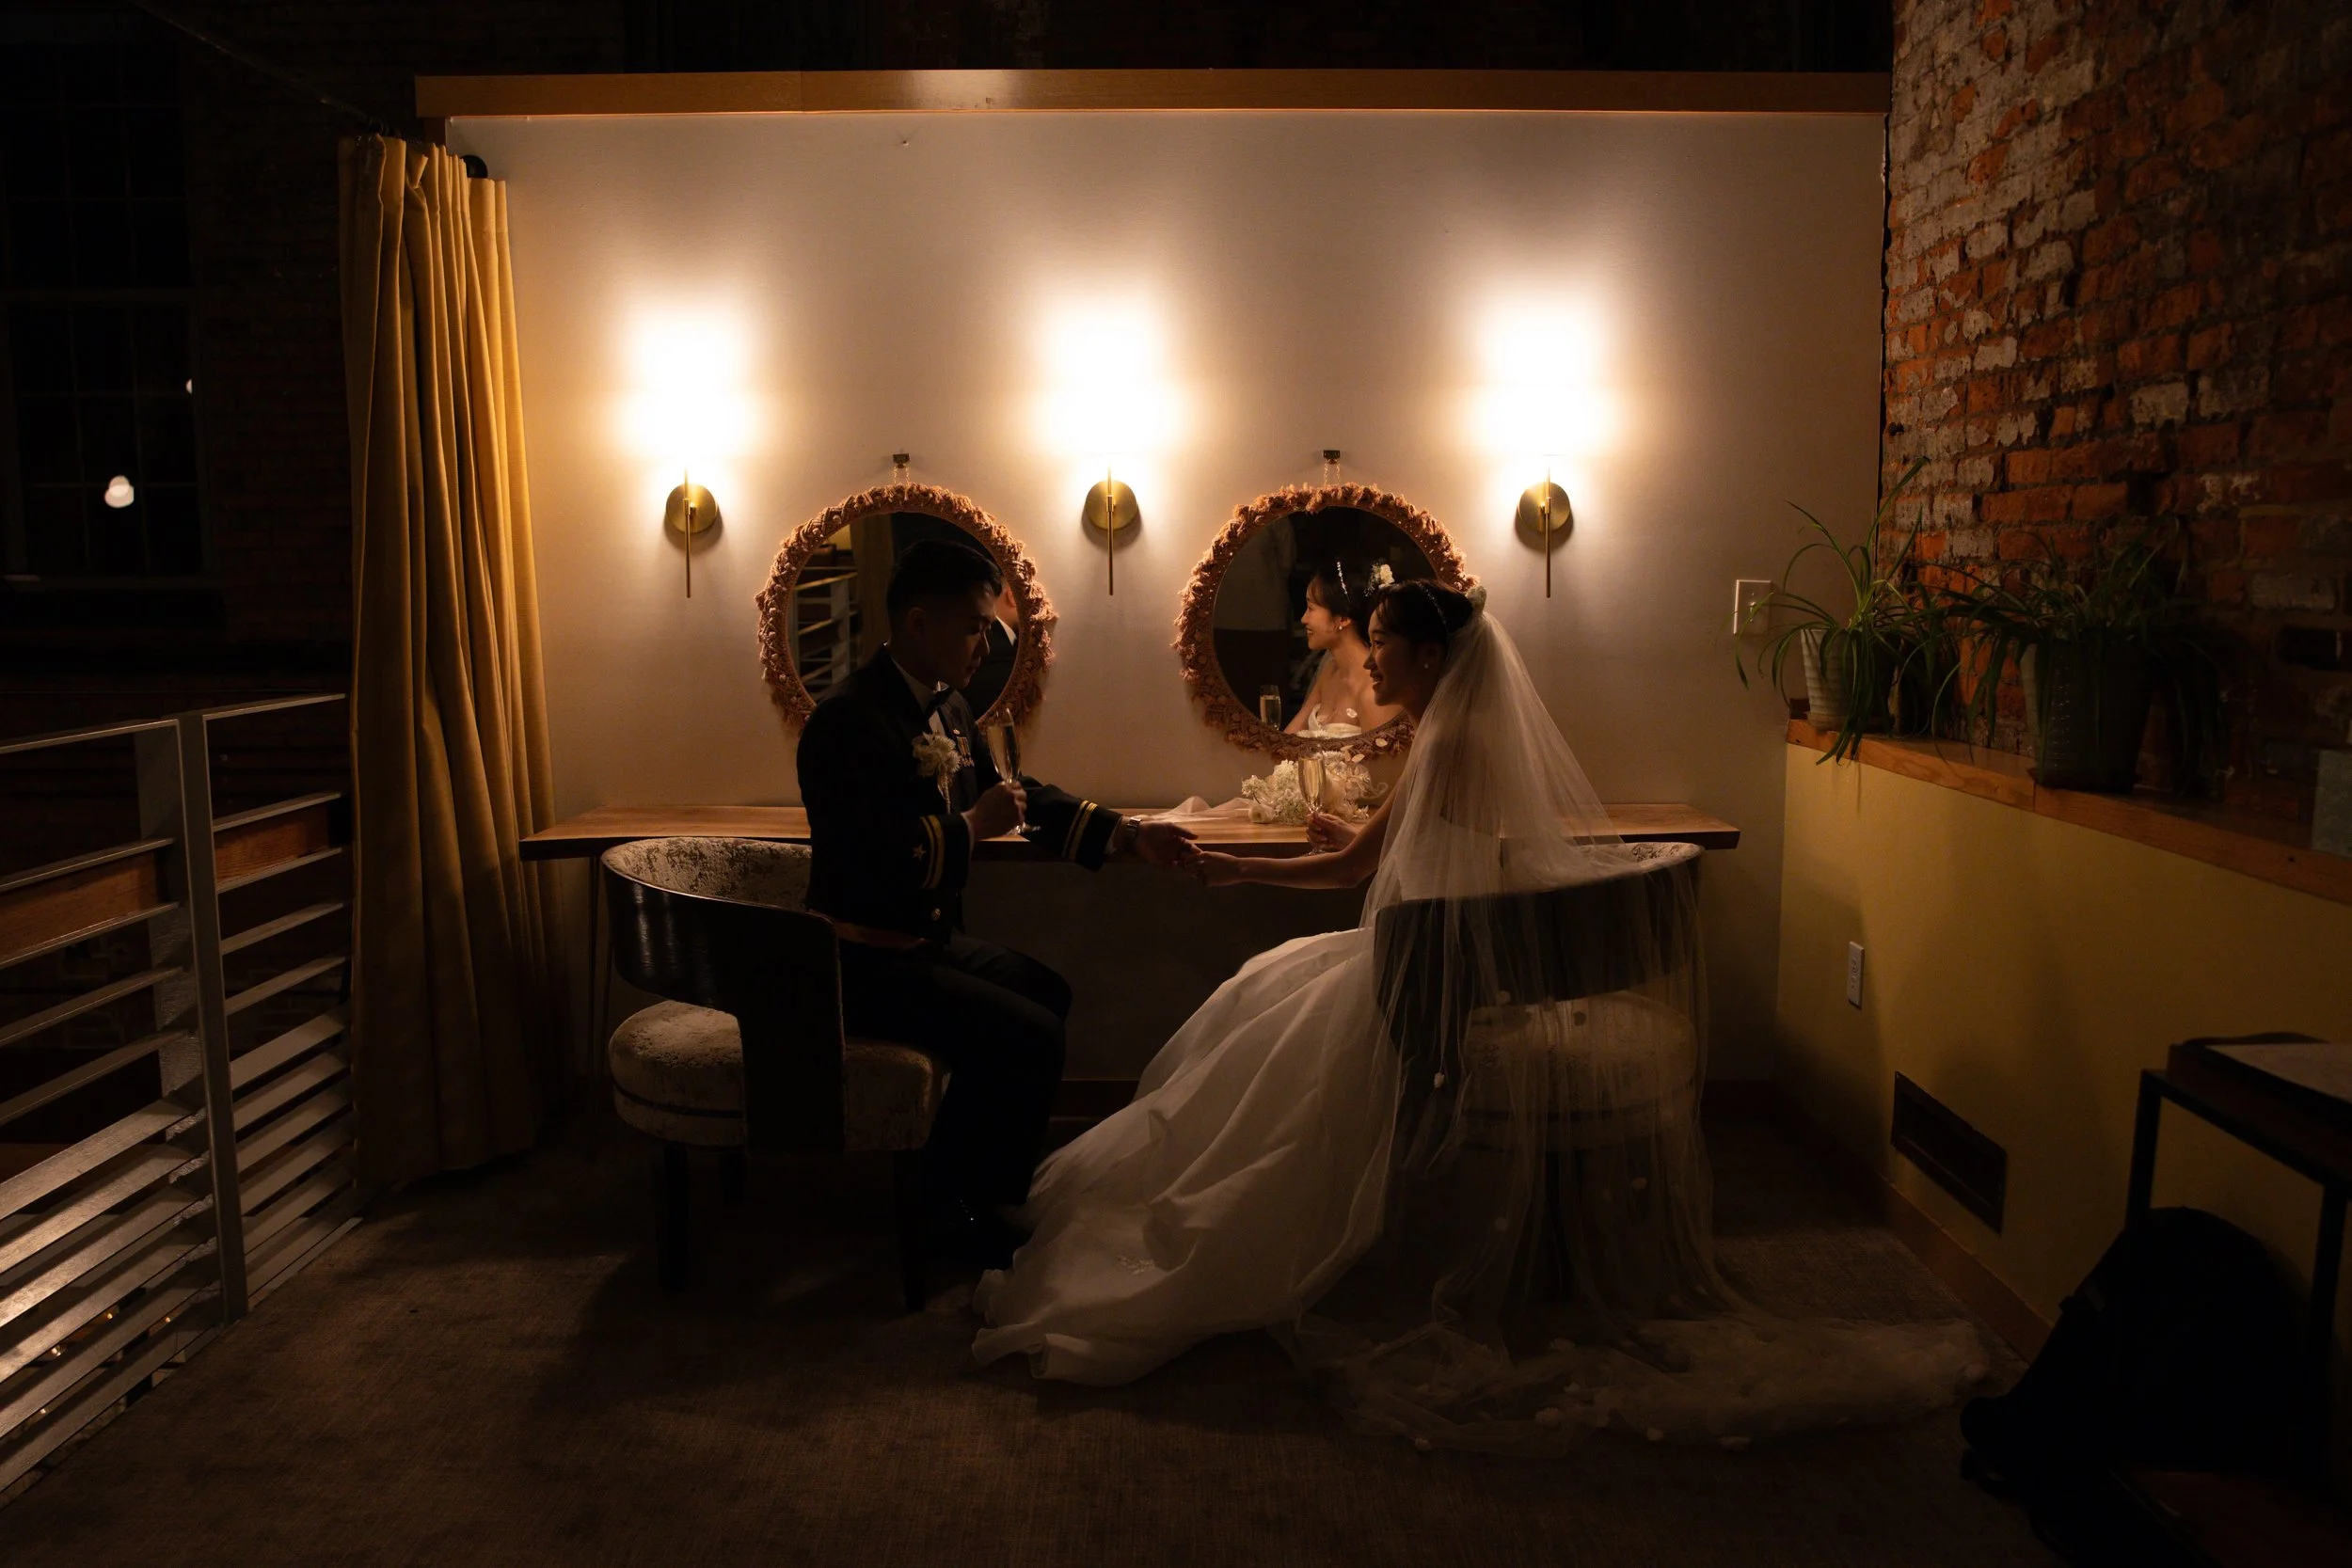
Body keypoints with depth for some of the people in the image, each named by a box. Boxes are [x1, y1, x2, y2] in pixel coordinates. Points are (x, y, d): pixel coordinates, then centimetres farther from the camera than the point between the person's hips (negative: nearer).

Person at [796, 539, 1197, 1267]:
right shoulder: (851, 720, -23)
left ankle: (987, 1176, 32)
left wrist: (1127, 834, 5)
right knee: (1029, 1039, -17)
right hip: (864, 962, -10)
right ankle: (954, 1211, 4)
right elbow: (878, 859, -33)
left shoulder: (944, 705, 6)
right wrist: (974, 825, -20)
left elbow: (1015, 793, 14)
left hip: (923, 939, 10)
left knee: (1048, 992, 22)